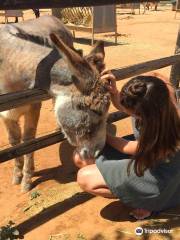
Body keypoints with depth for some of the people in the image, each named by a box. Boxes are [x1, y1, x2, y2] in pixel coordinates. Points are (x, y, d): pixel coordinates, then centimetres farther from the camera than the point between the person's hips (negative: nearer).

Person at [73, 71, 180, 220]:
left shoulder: (163, 136, -40)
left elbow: (127, 148, -20)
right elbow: (122, 105, -6)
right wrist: (114, 92, -30)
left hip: (156, 173, -7)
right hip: (143, 150, 7)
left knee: (85, 178, -17)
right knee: (81, 158, -3)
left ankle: (145, 200, 0)